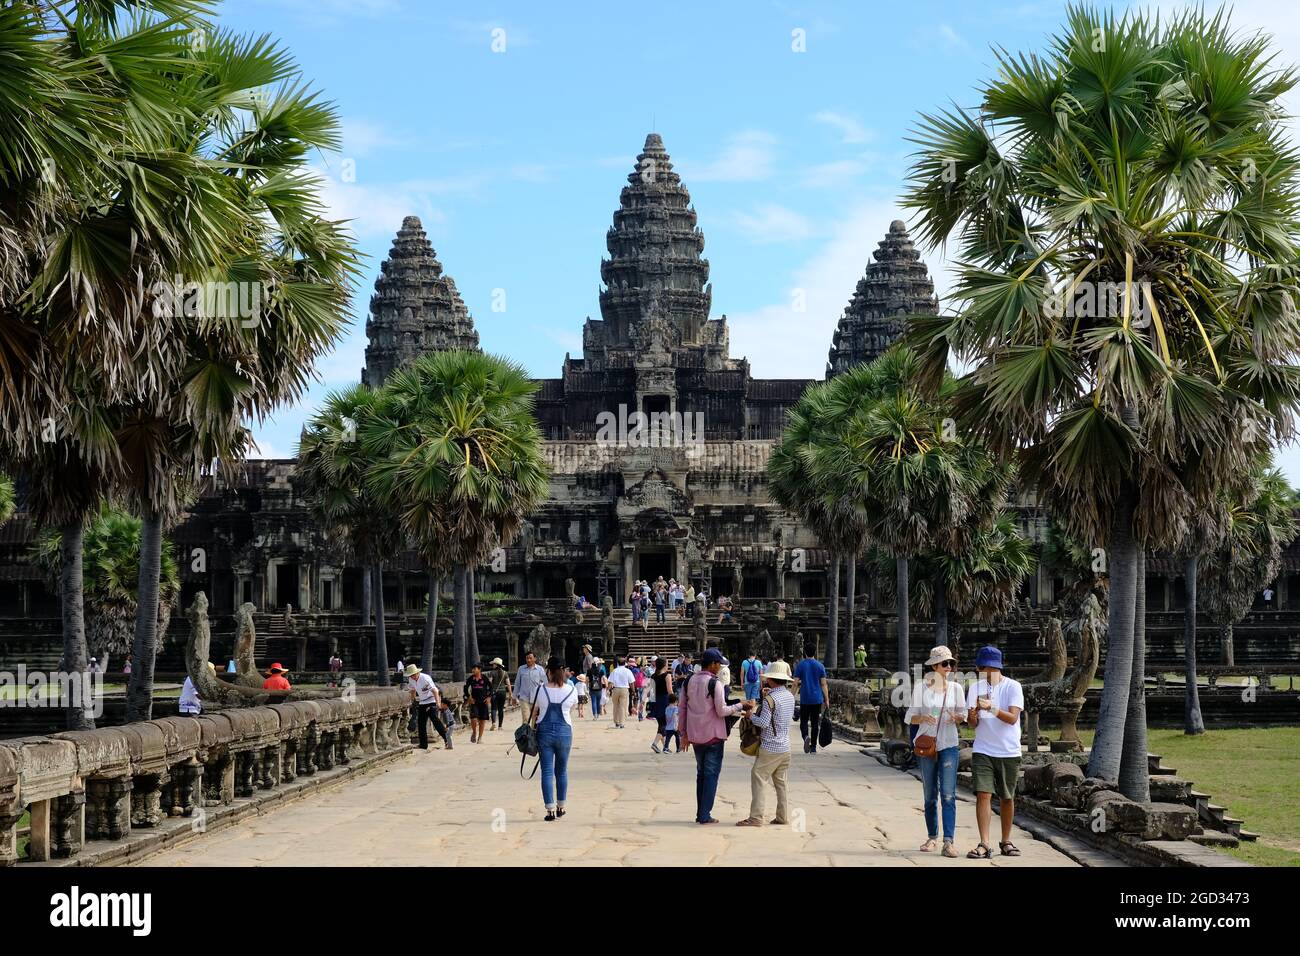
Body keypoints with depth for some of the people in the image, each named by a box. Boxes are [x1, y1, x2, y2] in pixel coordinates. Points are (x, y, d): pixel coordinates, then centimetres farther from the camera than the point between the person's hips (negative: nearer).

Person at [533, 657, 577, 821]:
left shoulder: (540, 690, -7)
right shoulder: (570, 690, -3)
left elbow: (534, 713, 2)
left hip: (545, 732, -1)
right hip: (564, 732, 1)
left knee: (547, 772, 0)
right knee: (562, 771, 16)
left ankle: (550, 809, -7)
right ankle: (560, 807, 23)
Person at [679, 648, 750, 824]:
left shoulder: (689, 682, 6)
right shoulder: (714, 683, -15)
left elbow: (682, 709, 9)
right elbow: (722, 711, -17)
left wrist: (684, 733, 16)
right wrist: (740, 706, -4)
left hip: (695, 736, 6)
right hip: (713, 736, -6)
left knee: (701, 773, 16)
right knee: (711, 774, 1)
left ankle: (700, 813, 16)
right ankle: (705, 815, -2)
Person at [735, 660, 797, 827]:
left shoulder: (770, 698, -17)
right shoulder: (790, 696, 7)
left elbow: (764, 722, -21)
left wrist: (750, 716, -2)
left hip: (770, 748, -8)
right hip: (785, 747, 8)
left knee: (758, 778, -4)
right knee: (780, 782, 15)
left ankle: (756, 817, -7)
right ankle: (783, 816, 15)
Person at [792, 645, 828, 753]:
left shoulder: (800, 665, -2)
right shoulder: (820, 666, 2)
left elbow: (795, 683, -5)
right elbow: (823, 684, 0)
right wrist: (826, 700, 4)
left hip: (804, 699, -2)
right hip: (817, 699, 2)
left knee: (804, 721, 6)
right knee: (815, 723, 9)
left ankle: (806, 736, -24)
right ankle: (813, 747, 11)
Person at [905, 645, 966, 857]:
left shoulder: (955, 688, 2)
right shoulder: (921, 688, -1)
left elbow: (963, 714, 11)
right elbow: (910, 717, 3)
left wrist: (956, 717, -12)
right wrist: (923, 718, -18)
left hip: (949, 745, 0)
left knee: (948, 794, -11)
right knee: (929, 795, 9)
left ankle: (948, 841, -15)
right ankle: (932, 837, 22)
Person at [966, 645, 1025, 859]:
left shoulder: (1013, 687, -6)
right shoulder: (976, 687, 4)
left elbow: (1012, 717, -17)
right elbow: (972, 723, 2)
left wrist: (991, 708, -32)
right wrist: (974, 715, -21)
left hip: (1009, 752, -1)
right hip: (982, 751, 1)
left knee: (1007, 798, 9)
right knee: (983, 794, -11)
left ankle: (1006, 842, 25)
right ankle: (984, 845, -14)